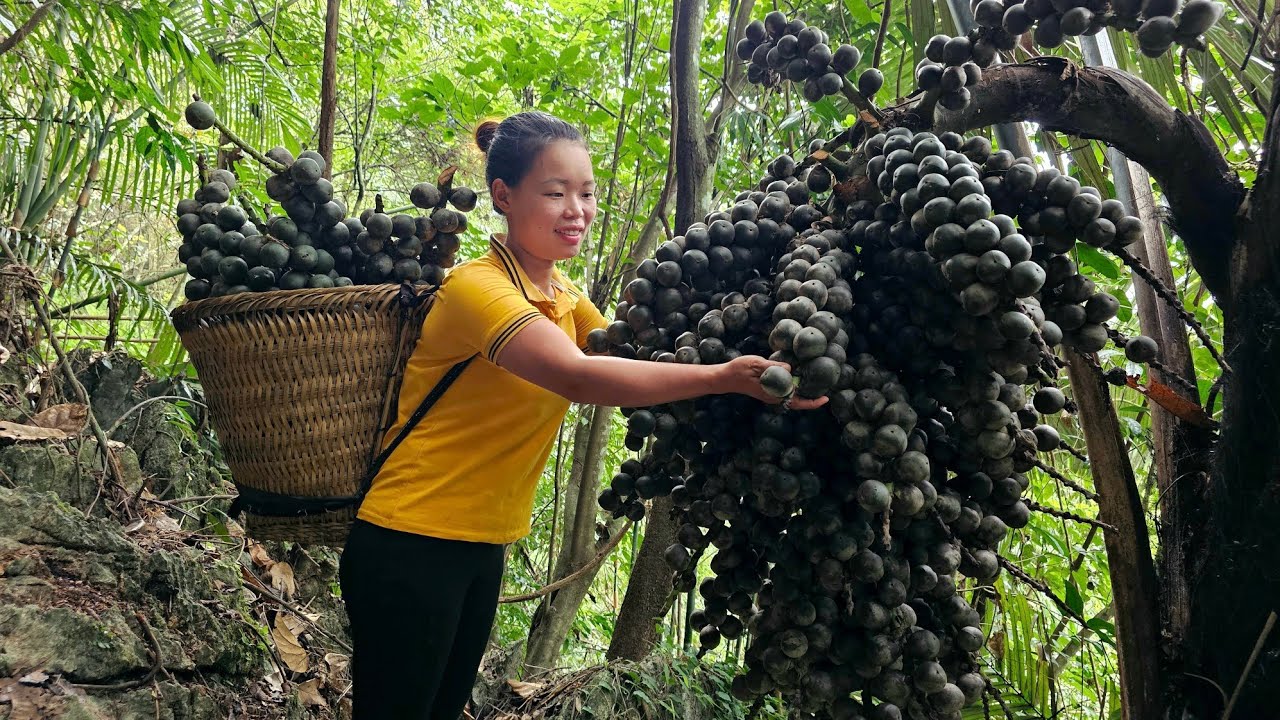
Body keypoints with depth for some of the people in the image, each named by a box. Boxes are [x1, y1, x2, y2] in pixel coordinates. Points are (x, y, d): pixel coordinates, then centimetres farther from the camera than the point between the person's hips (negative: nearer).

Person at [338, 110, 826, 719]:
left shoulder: (563, 296, 8)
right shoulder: (477, 287, -21)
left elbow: (627, 362, 0)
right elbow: (580, 378, -33)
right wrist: (722, 377, -37)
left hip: (482, 548, 8)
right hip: (410, 548, -8)